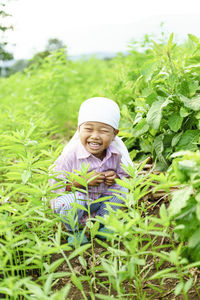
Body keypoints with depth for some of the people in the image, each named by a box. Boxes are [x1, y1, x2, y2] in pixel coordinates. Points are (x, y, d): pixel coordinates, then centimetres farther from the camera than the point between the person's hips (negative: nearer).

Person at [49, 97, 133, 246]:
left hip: (100, 200, 4)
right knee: (74, 199, -34)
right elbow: (55, 184, -23)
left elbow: (125, 174, 3)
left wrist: (115, 176, -23)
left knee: (121, 189, -15)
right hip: (76, 199, -4)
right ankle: (74, 231, -1)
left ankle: (102, 222, 9)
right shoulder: (71, 154, -28)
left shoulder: (117, 152, -16)